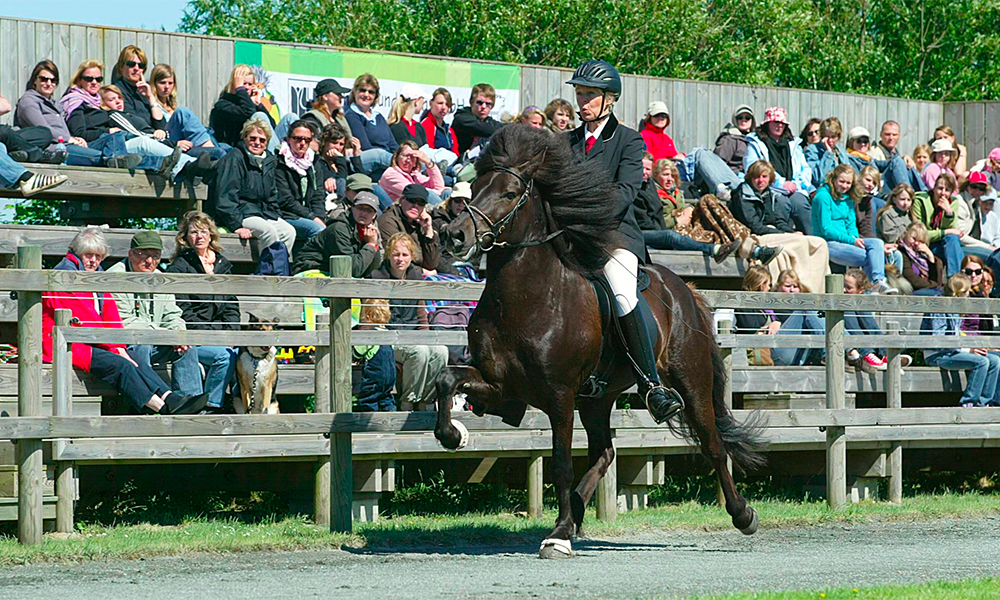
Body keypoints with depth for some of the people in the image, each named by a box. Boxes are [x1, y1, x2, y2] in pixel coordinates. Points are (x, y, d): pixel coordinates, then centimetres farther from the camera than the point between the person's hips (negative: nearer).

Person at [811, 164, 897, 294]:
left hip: (846, 239, 8)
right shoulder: (823, 196, -9)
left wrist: (855, 238, -8)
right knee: (868, 258, -23)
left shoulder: (848, 199, 16)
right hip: (828, 243, -8)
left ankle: (878, 281, -34)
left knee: (877, 243, -18)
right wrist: (852, 240, -17)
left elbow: (851, 225, 17)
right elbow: (826, 229, -14)